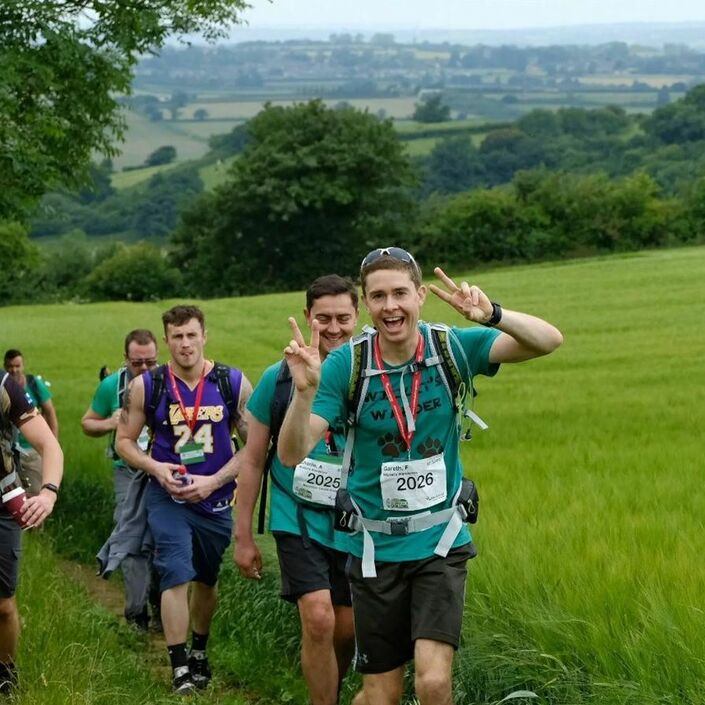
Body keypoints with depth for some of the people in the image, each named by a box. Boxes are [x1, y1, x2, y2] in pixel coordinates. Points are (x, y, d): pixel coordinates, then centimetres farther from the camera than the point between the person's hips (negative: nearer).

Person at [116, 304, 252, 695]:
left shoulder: (233, 383, -7)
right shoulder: (146, 386, -7)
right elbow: (124, 441, 2)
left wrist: (213, 481, -14)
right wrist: (156, 468, -16)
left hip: (216, 498, 2)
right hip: (168, 497, -2)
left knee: (206, 580, 17)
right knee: (176, 574, -15)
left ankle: (199, 653, 38)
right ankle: (180, 668, -9)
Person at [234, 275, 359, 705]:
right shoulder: (279, 378, -4)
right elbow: (252, 460, 3)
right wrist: (243, 536, 3)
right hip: (298, 520, -2)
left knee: (347, 630, 9)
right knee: (318, 619, -18)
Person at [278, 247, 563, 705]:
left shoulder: (452, 348, -9)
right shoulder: (345, 365, -12)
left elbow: (549, 341, -18)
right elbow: (293, 454, -16)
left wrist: (492, 315, -37)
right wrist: (305, 391, -35)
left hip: (441, 542, 0)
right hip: (376, 547, 0)